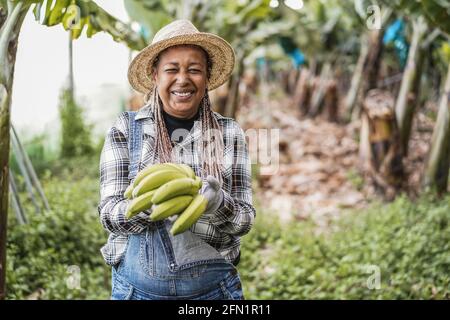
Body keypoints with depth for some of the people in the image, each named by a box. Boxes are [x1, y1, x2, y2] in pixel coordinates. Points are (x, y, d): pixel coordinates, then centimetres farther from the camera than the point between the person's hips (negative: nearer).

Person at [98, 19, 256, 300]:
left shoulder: (229, 133, -1)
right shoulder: (125, 130, -2)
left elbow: (245, 219, -3)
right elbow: (109, 213, -8)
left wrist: (217, 203, -24)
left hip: (212, 285, 1)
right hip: (137, 285, 0)